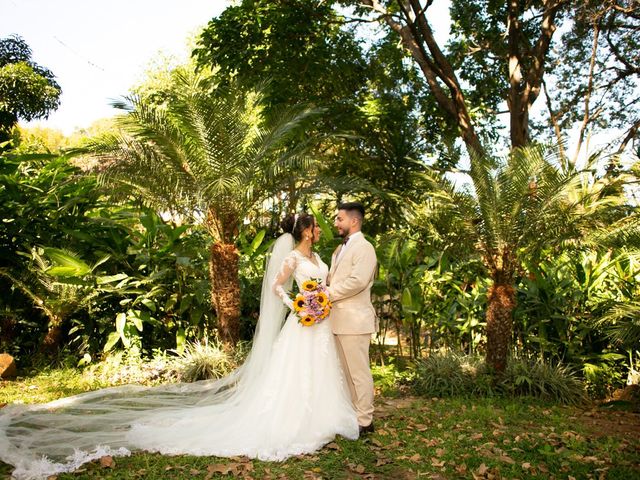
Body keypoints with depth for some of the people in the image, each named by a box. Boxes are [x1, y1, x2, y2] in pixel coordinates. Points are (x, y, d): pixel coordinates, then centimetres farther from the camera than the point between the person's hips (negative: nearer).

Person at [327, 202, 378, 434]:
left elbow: (358, 281, -21)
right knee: (346, 371, 16)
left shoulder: (364, 247, -10)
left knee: (359, 372, -1)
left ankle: (364, 421, 9)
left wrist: (328, 293, -15)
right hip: (338, 320, 9)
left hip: (354, 320, -9)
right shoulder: (340, 249, 18)